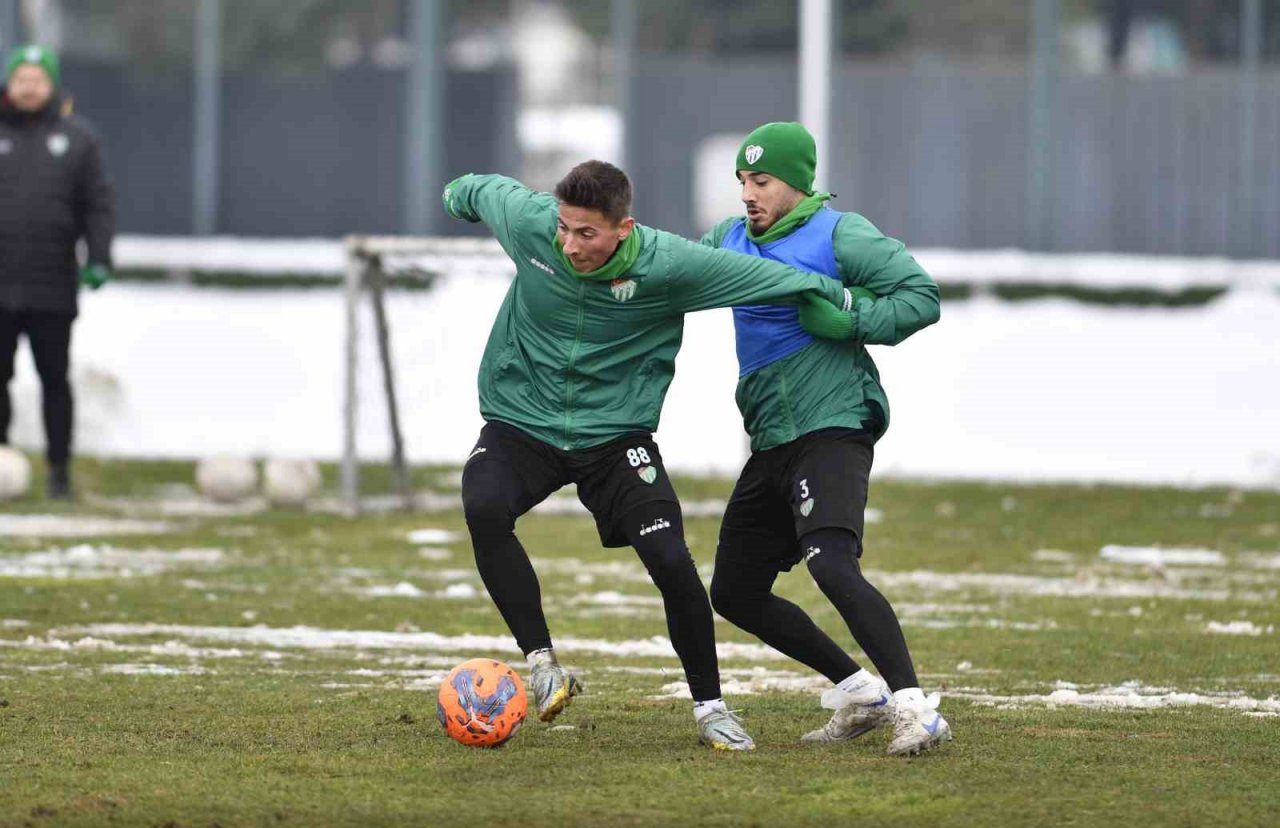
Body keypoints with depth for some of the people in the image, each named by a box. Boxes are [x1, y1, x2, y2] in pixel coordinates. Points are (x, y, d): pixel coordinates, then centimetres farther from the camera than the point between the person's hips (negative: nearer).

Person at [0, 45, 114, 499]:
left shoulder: (76, 137, 6)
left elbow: (97, 204, 5)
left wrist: (99, 259, -6)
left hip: (53, 288, 0)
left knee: (55, 380, 4)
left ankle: (59, 470, 10)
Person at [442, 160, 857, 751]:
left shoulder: (665, 264, -21)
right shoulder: (528, 220, -16)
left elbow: (761, 276, -9)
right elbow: (486, 190, 8)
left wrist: (843, 302, -3)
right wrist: (457, 194, 29)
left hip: (615, 432, -1)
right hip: (520, 423, 1)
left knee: (672, 562, -16)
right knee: (483, 508, -32)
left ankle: (709, 707, 6)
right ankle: (542, 663, -20)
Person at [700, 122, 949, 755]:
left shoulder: (839, 235, -8)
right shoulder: (731, 238, 13)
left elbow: (922, 297, -11)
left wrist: (849, 322, -21)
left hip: (832, 430, -9)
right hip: (771, 443, 9)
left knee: (831, 566, -29)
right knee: (734, 594, 11)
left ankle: (916, 711, -31)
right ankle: (860, 692, 20)